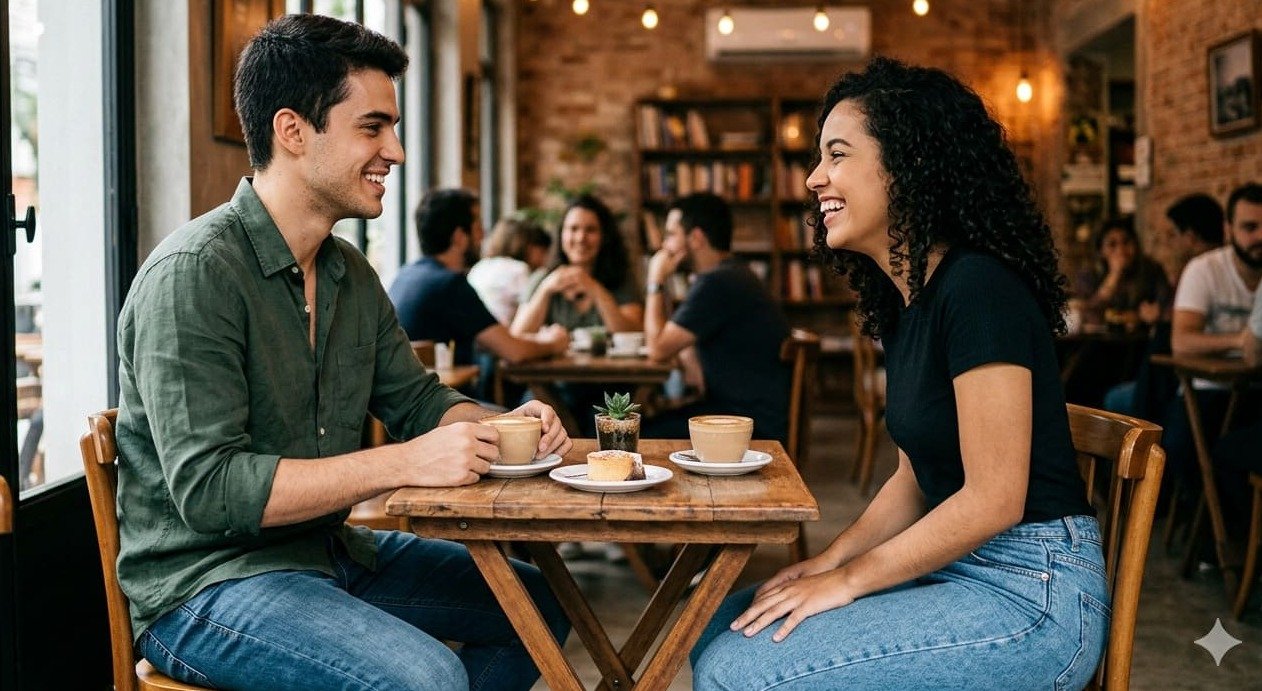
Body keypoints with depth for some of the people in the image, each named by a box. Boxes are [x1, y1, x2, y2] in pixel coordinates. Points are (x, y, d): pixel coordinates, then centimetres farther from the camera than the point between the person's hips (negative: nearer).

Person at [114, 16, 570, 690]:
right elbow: (208, 489, -26)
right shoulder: (193, 274, -20)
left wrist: (500, 426, -6)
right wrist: (405, 463, -27)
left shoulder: (350, 273, 8)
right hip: (205, 582, -9)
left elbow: (415, 399, 17)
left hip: (331, 551, 9)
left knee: (540, 605, 14)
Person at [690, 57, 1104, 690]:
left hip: (1031, 591, -9)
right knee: (720, 632, 4)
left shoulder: (977, 289, -19)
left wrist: (848, 579, -13)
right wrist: (829, 560, 1)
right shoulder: (905, 301, 10)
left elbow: (993, 501, -20)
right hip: (950, 566, 9)